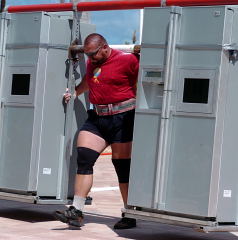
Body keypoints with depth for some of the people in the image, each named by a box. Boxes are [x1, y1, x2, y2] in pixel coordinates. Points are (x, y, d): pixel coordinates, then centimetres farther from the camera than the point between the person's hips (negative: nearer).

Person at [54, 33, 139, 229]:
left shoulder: (127, 60, -8)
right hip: (97, 118, 7)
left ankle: (129, 216, 11)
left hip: (122, 118, -6)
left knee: (123, 166, -1)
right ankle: (76, 212, -5)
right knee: (83, 159, -6)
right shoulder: (92, 62, 14)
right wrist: (75, 92, 22)